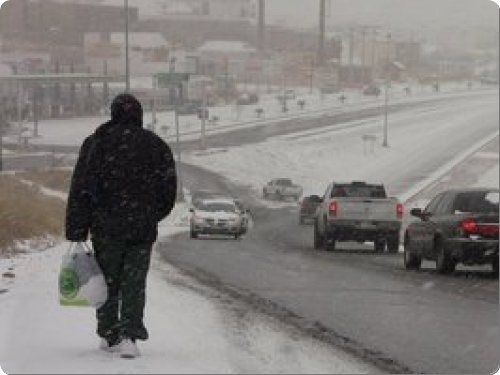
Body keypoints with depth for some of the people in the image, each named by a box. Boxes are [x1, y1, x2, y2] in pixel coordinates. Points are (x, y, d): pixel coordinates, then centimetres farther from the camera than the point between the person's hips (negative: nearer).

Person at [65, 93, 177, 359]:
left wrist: (76, 232, -3)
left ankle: (109, 335, 19)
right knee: (135, 283, 4)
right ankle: (129, 336, -10)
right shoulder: (156, 146, 3)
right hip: (143, 229, 1)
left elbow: (80, 191, -5)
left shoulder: (96, 143, -2)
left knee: (108, 280, 13)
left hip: (106, 227, -1)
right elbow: (168, 191, 7)